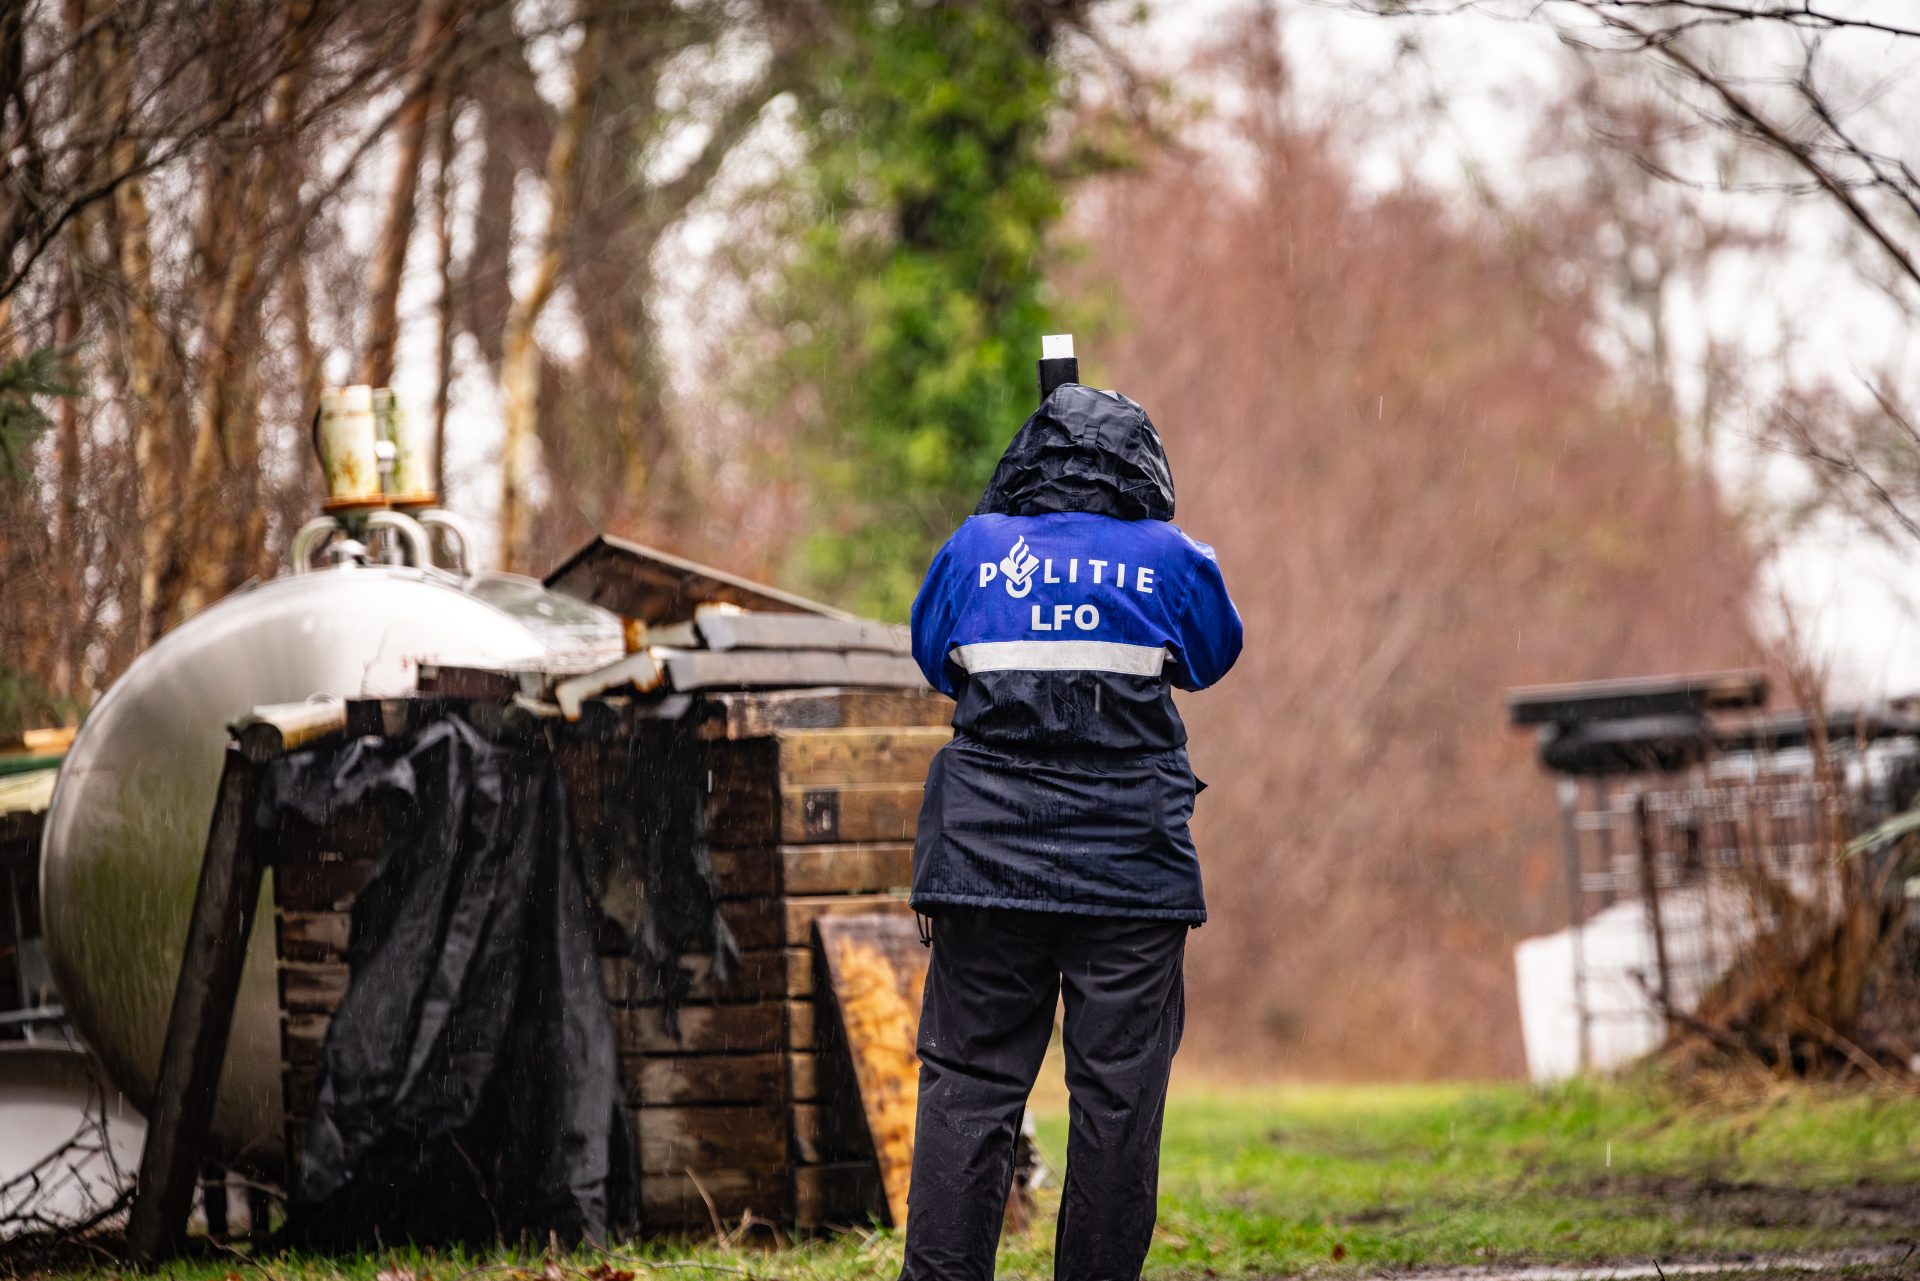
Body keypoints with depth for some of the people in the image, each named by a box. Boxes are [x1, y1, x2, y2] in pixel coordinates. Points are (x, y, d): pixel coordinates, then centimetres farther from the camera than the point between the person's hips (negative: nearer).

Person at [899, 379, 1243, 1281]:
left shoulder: (975, 549, 4)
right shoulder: (1170, 559, 1)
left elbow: (932, 656, 21)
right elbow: (1214, 653, 20)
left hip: (988, 858, 1)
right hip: (1131, 868, -1)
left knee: (969, 1081, 3)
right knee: (1117, 1090, 3)